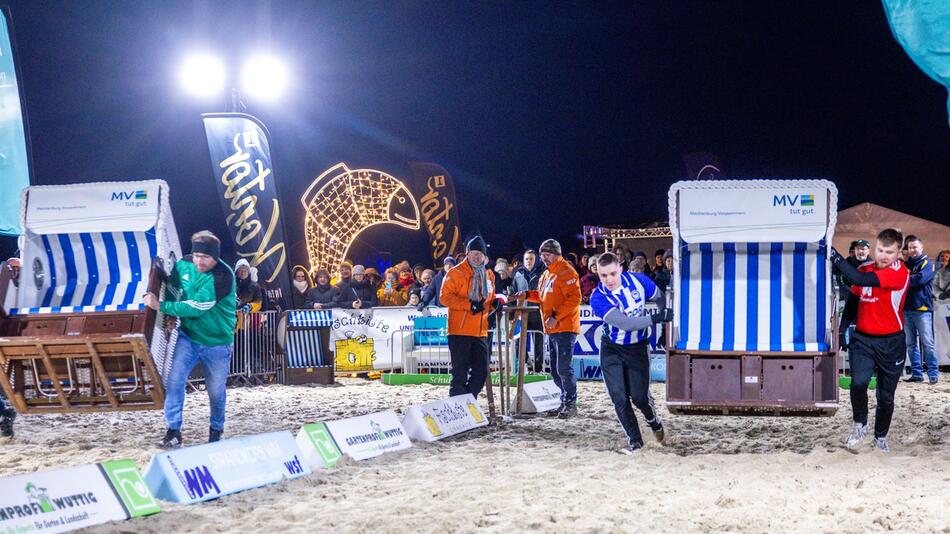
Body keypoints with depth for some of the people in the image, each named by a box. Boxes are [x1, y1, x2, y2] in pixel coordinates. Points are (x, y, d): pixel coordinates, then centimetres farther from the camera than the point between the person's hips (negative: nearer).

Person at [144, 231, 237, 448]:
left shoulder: (222, 276, -24)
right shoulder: (183, 265, -6)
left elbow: (197, 307, -28)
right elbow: (171, 288, 14)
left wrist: (161, 306, -26)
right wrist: (152, 295, -5)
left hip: (217, 343, -3)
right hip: (188, 336, 4)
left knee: (216, 391, 10)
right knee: (174, 380, -14)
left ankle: (216, 430, 35)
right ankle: (173, 431, -6)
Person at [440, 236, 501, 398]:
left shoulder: (488, 275, 16)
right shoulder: (456, 273, -5)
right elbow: (445, 297, -13)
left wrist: (495, 303, 2)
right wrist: (469, 304, -21)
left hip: (480, 333, 6)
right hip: (459, 332, -6)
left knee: (481, 372, 7)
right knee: (460, 373, -4)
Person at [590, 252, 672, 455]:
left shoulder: (637, 280, -15)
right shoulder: (598, 299, -23)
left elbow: (661, 298, 3)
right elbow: (624, 323, -33)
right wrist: (656, 318, -38)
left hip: (638, 347, 1)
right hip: (612, 350, -1)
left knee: (639, 396, -1)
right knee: (619, 398, -6)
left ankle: (653, 420, 32)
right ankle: (635, 440, 12)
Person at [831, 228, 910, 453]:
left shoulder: (900, 272, -17)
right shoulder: (864, 269, 3)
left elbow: (859, 279, -28)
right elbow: (852, 300, 17)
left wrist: (835, 256, -26)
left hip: (891, 343, -3)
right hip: (863, 339, 3)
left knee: (886, 396, 9)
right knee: (858, 382, -21)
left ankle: (881, 437, 31)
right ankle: (859, 425, 4)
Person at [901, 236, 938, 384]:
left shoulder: (927, 263, 0)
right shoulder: (906, 264, 19)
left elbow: (920, 278, -18)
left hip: (922, 309, -6)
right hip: (907, 309, 6)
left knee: (927, 343, -8)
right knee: (910, 344, 7)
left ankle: (933, 374, -4)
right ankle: (916, 373, 12)